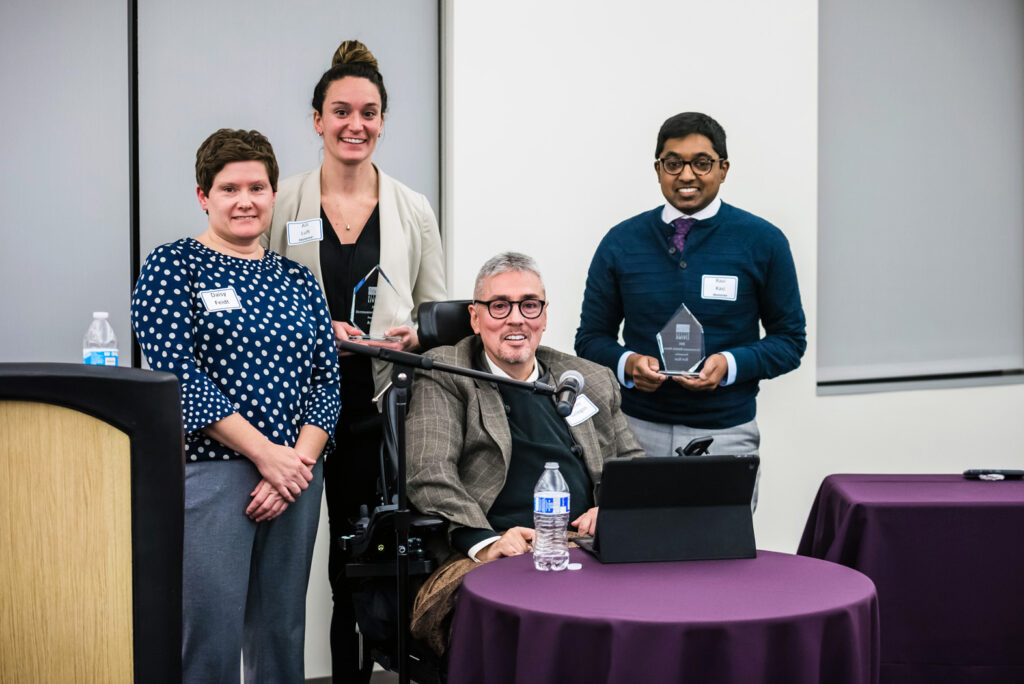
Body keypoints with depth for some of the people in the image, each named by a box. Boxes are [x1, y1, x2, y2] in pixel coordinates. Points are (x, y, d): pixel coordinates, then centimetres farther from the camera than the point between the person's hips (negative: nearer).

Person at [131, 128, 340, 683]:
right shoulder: (171, 267, -1)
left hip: (297, 470, 5)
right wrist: (267, 453, -14)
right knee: (212, 637, -7)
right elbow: (177, 374, -10)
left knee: (282, 633, 10)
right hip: (210, 468, -5)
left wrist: (301, 460, -8)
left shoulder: (297, 280, 14)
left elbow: (326, 380, 9)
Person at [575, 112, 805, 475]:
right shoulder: (621, 242, 5)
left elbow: (790, 339, 3)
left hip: (726, 435, -1)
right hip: (637, 430, 1)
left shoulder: (763, 241, 1)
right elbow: (591, 337, 10)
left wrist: (729, 365, -14)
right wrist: (626, 364, -12)